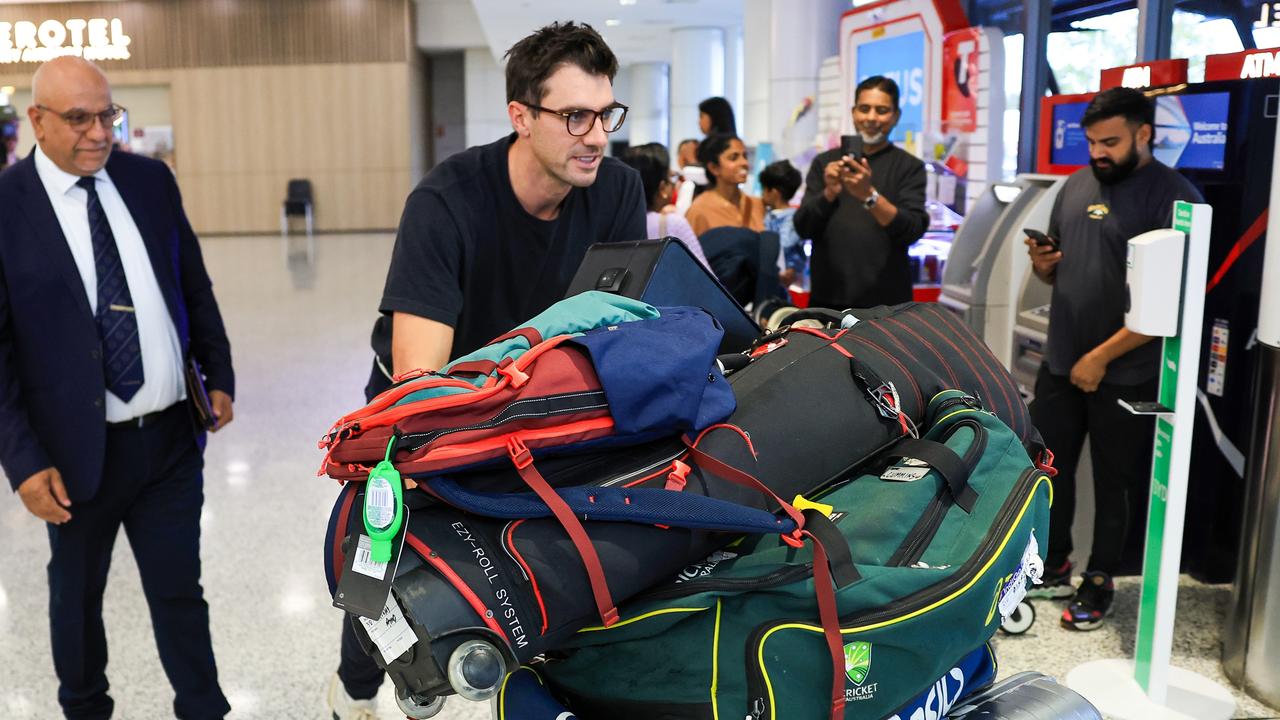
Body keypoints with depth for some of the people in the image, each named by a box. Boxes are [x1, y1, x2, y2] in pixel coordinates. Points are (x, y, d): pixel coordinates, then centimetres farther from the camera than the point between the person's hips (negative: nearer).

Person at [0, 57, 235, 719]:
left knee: (180, 591, 13)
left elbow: (194, 285, 11)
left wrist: (219, 375, 8)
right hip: (81, 448, -2)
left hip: (172, 436, 2)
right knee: (77, 596, 19)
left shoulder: (150, 180, 2)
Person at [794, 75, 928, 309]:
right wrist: (829, 193, -18)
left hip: (886, 303, -2)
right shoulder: (825, 162, 10)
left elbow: (914, 230, -10)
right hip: (828, 299, 2)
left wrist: (869, 195, -25)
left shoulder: (909, 167, 4)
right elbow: (803, 227, 2)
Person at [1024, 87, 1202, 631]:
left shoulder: (1173, 197, -12)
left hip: (1126, 374, -6)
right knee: (1047, 469, 14)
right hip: (1061, 363, 6)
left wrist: (1102, 356, -19)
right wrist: (1042, 265, -5)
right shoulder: (1077, 186, 9)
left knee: (1113, 483, 8)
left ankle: (1099, 583, 24)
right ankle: (1053, 567, 32)